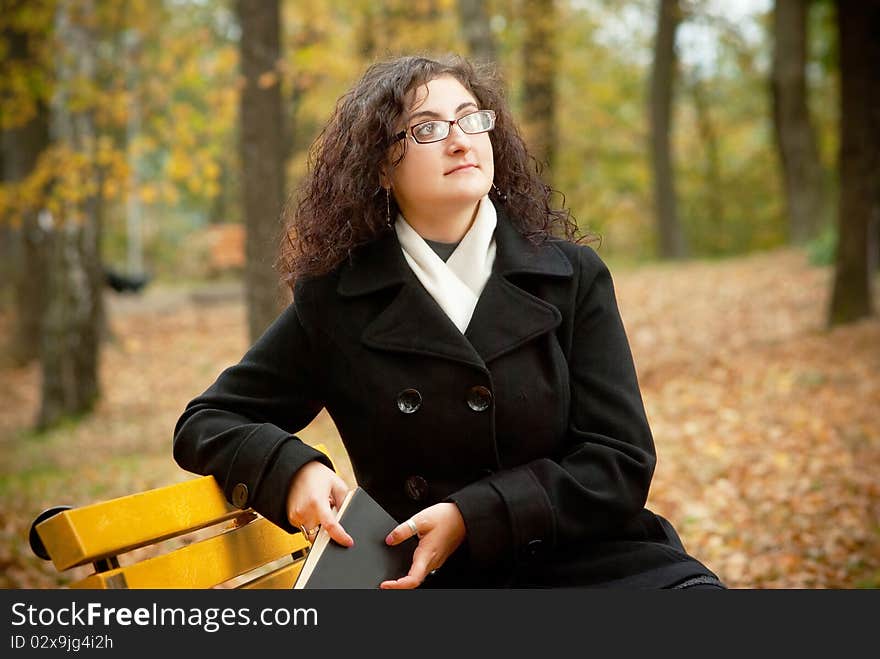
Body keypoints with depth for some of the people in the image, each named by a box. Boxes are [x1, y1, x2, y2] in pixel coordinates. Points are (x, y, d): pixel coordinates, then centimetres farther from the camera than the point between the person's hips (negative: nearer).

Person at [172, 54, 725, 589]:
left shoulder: (572, 276, 5)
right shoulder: (334, 301, 4)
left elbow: (622, 461, 1)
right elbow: (207, 422, 12)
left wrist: (472, 516, -13)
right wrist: (292, 470, -10)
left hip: (590, 561, -1)